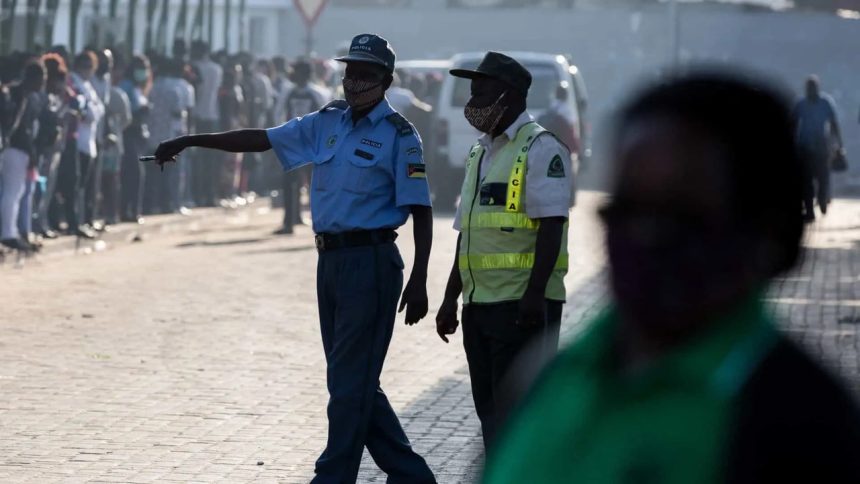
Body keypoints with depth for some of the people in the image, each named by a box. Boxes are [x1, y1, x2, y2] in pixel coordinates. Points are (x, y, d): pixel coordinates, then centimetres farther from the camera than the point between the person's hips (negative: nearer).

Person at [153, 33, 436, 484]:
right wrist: (188, 141, 11)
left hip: (369, 261, -8)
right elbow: (259, 139, 14)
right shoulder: (327, 123, 12)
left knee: (350, 381, -5)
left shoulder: (398, 135, -7)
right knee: (353, 381, 11)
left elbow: (421, 212, -9)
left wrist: (418, 282, -14)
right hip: (330, 259, 8)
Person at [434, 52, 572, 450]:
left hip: (522, 304, -8)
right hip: (480, 304, 8)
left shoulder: (540, 148, -7)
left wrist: (535, 293, -23)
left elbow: (551, 226, -15)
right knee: (490, 407, 10)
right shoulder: (480, 153, 19)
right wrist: (450, 299, 20)